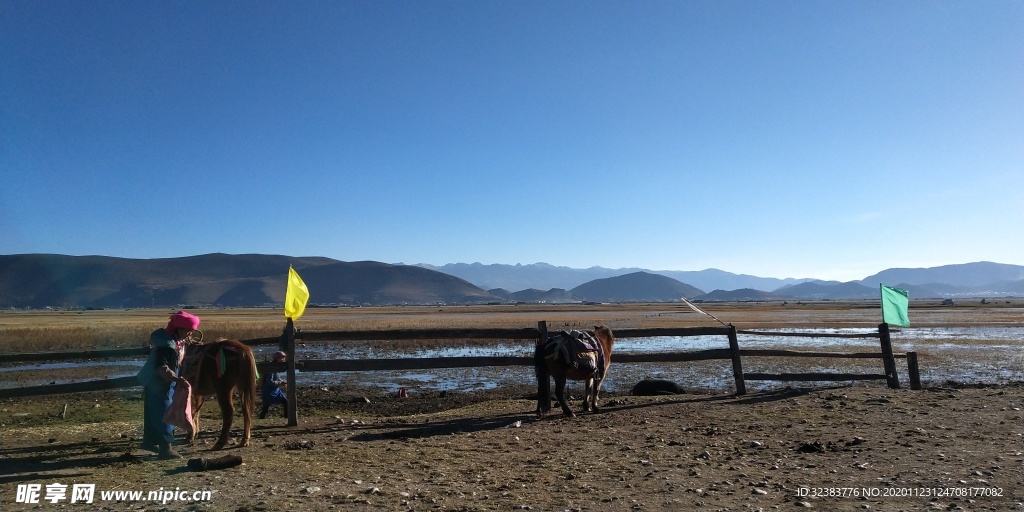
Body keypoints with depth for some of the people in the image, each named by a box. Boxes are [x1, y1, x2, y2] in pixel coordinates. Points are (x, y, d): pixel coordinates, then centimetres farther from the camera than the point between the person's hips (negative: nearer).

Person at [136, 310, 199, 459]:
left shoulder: (178, 340, -1)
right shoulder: (167, 345, -29)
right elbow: (161, 368, -35)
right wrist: (176, 378, -48)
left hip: (165, 383, 10)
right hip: (158, 384, -10)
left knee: (154, 413, 21)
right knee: (164, 414, -5)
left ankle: (149, 441, 35)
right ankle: (165, 448, 0)